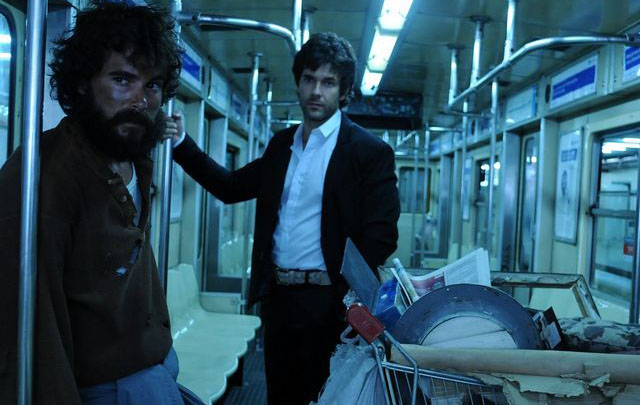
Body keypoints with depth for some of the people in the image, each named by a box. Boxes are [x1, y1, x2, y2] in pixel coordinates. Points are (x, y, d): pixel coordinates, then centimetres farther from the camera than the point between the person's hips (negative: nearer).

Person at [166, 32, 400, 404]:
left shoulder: (369, 151, -8)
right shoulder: (282, 144, 11)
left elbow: (381, 237, -12)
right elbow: (231, 187, 15)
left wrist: (353, 301, -18)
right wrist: (182, 143, 7)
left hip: (326, 302, -5)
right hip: (277, 296, 6)